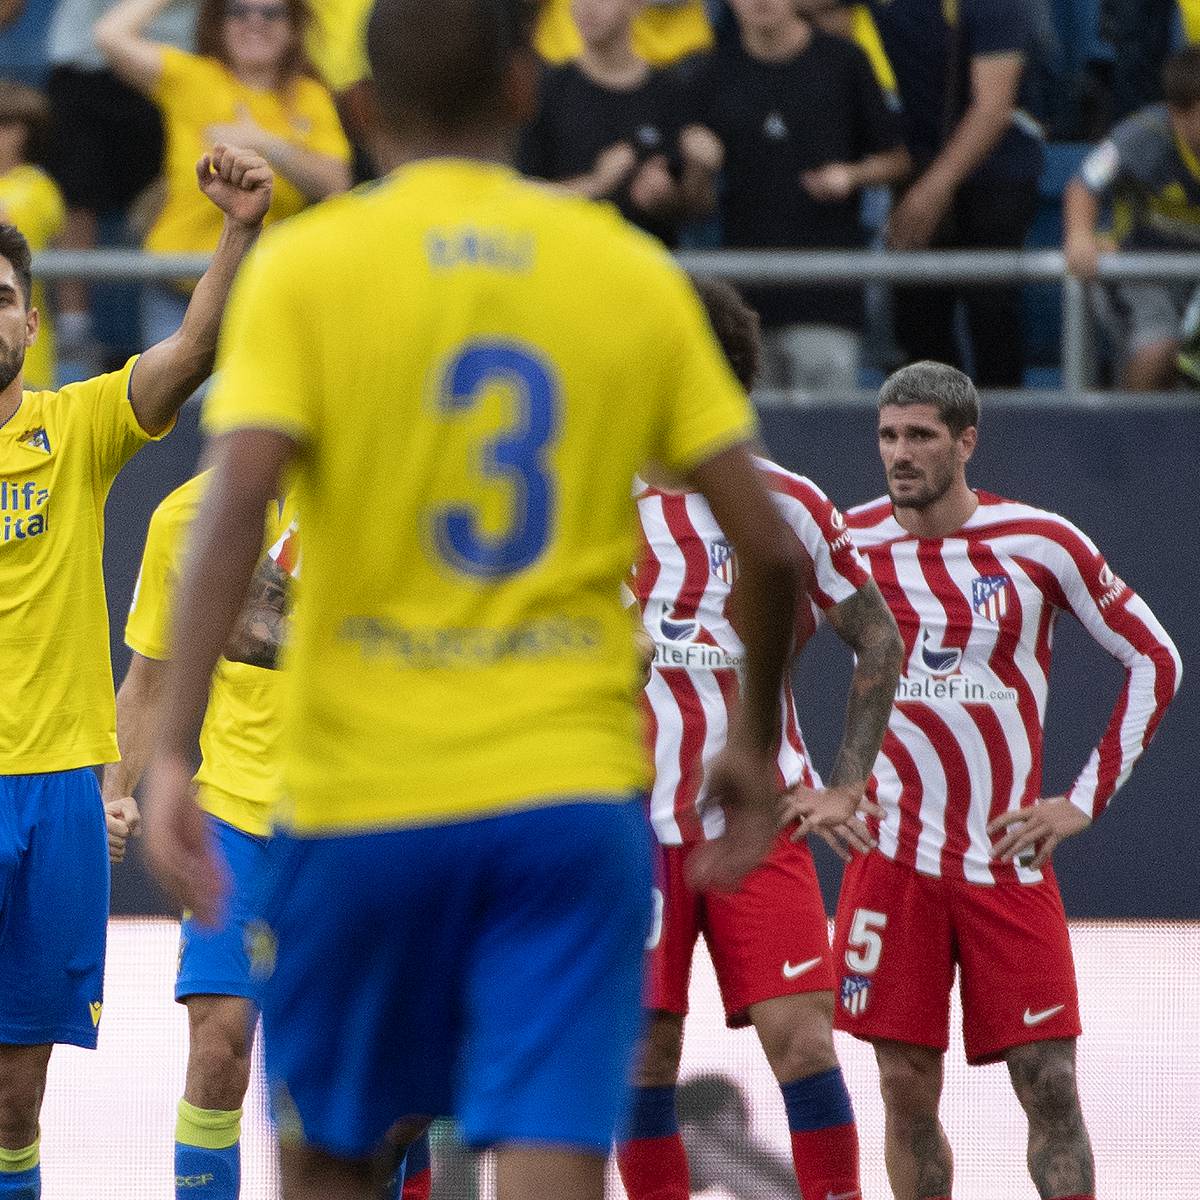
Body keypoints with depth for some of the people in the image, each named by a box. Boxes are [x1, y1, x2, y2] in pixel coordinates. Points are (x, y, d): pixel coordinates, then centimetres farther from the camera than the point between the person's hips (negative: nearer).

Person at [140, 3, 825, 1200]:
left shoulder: (302, 268, -1)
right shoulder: (633, 272, 5)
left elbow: (233, 506, -15)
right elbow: (768, 549, 4)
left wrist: (171, 752, -17)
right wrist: (754, 745, 19)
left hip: (363, 792, -1)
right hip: (574, 787, 1)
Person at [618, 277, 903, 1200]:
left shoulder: (785, 505, 0)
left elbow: (879, 639, 9)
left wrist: (848, 782, 2)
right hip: (631, 825, 1)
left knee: (804, 1044, -11)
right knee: (645, 1061, 0)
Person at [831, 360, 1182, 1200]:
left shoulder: (1038, 544, -4)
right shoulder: (851, 543, 0)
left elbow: (1157, 663, 4)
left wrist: (1087, 801, 0)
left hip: (1008, 853, -1)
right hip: (894, 855, 1)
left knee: (1050, 1086, -5)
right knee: (907, 1088, -1)